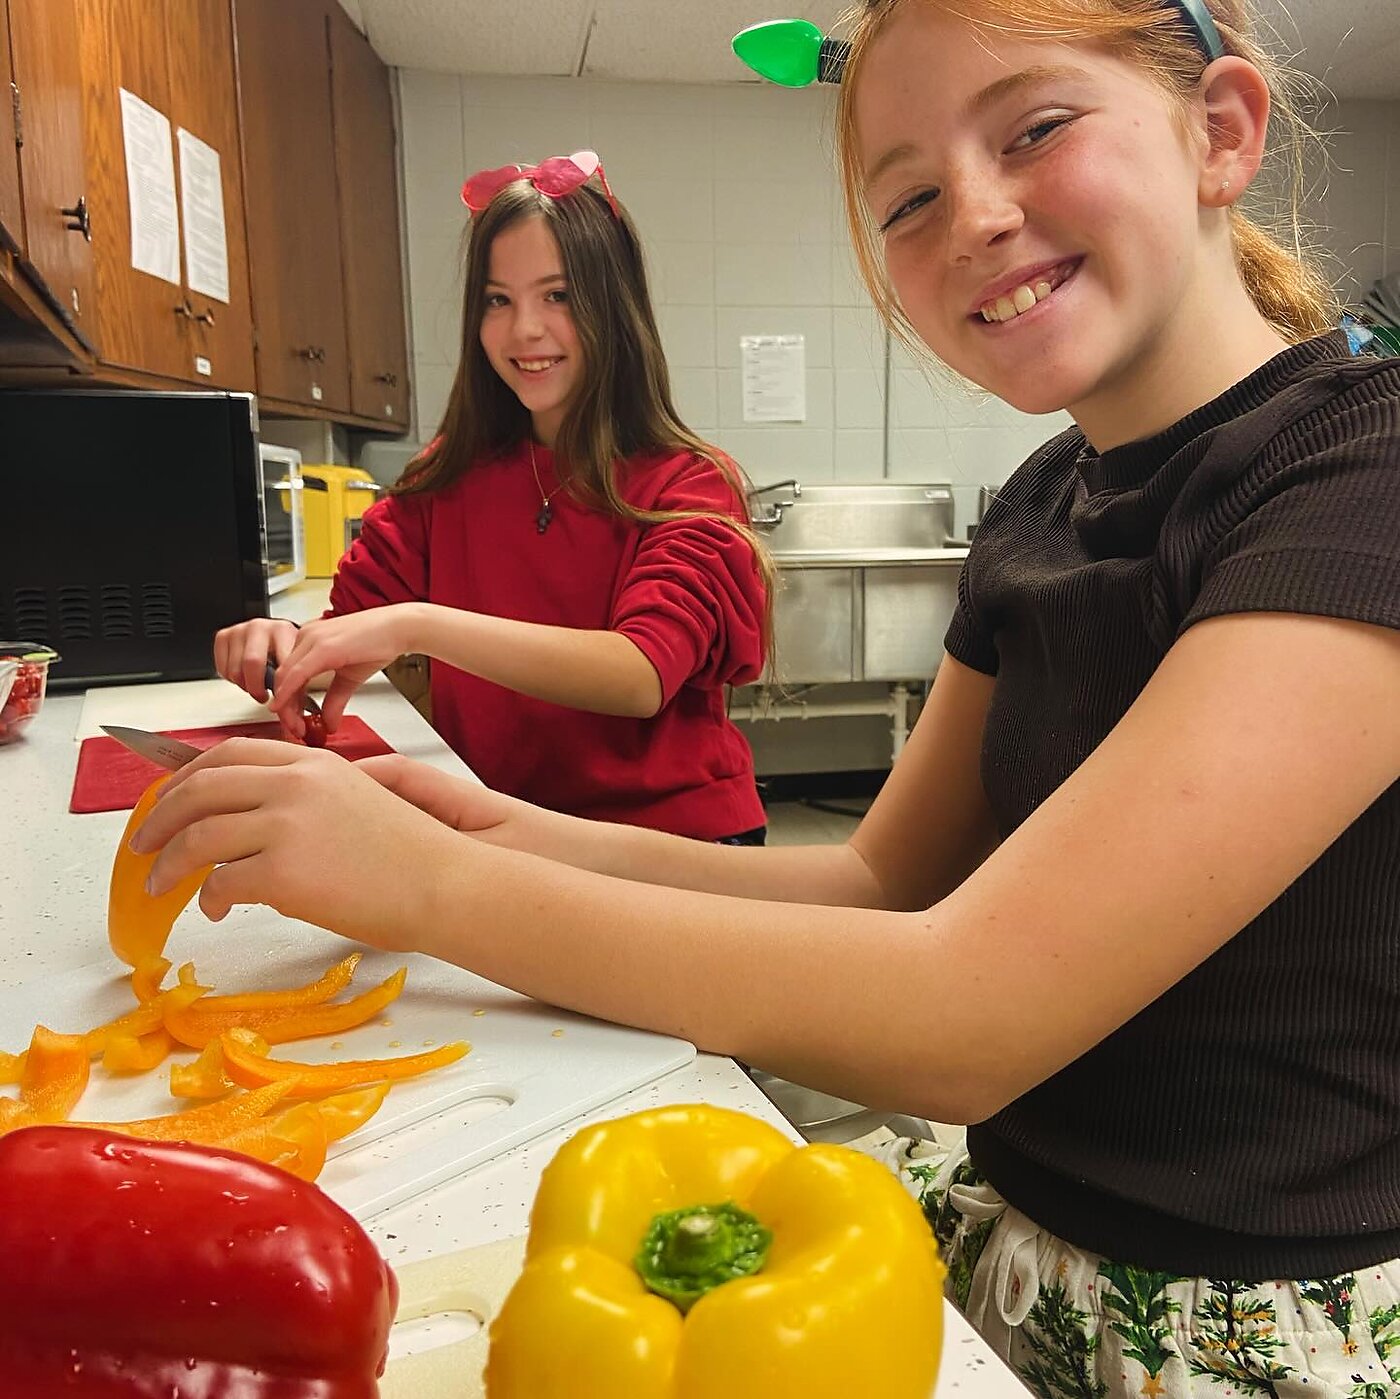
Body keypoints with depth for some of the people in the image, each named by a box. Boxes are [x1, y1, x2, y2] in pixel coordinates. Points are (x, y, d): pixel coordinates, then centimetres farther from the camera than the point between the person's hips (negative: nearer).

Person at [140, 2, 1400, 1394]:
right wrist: (531, 840, -12)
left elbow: (966, 1018, -29)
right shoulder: (1046, 500, 2)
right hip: (1002, 1230, 5)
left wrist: (430, 880, -23)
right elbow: (886, 883, 2)